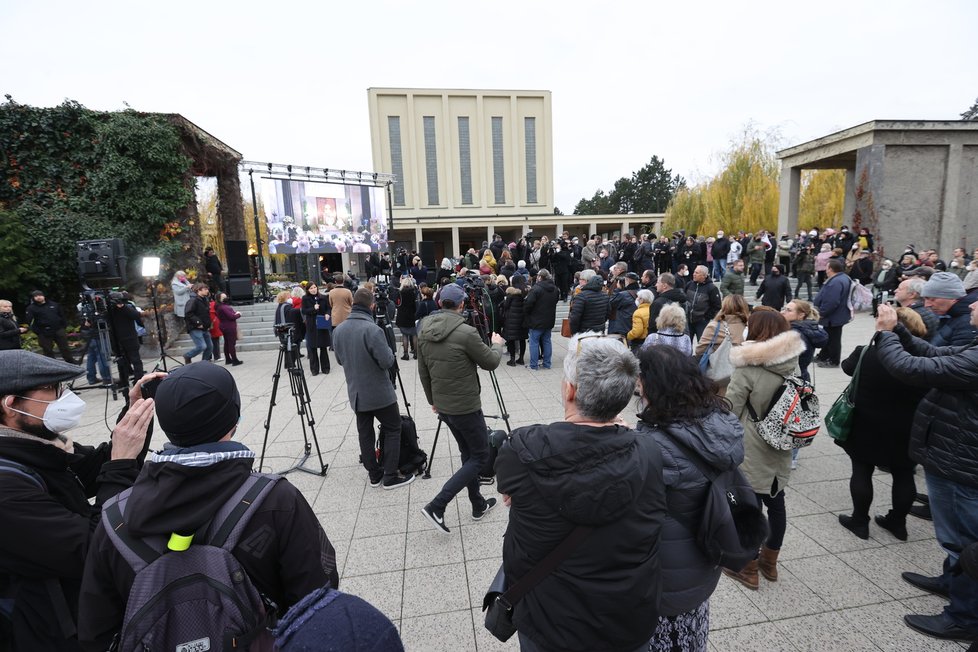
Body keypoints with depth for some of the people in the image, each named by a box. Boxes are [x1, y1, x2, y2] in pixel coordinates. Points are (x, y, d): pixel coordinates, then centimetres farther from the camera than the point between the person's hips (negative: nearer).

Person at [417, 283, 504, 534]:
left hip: (443, 406, 7)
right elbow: (490, 363, -9)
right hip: (466, 407, -7)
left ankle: (478, 505, 31)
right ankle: (436, 506, 1)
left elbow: (423, 372, 8)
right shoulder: (466, 333, -21)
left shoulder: (423, 332, 0)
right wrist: (496, 344, 11)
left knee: (468, 453, 21)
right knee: (480, 456, 8)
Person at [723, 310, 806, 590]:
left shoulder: (748, 368, -20)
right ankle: (769, 563, 35)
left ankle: (749, 570, 21)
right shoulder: (792, 364, 1)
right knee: (776, 503, 18)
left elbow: (730, 410, -16)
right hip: (780, 450, 7)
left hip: (752, 451, -7)